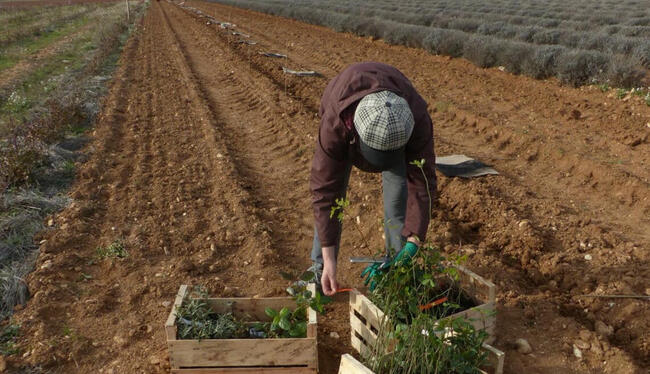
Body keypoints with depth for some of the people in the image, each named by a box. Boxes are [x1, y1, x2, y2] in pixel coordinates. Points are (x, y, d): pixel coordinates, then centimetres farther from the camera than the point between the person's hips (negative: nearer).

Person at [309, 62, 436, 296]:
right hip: (346, 113, -1)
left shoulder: (418, 120, -42)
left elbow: (422, 182, -34)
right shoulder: (334, 123, -45)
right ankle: (319, 268, 5)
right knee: (333, 191, -9)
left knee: (399, 193, -7)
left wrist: (413, 243, -40)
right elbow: (324, 189, -39)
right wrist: (329, 260, -38)